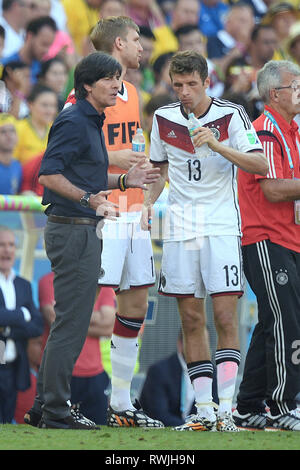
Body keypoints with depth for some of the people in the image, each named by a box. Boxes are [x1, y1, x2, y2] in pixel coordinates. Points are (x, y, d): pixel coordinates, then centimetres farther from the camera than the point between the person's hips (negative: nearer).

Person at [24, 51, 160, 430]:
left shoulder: (91, 123, 18)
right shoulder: (73, 122, -13)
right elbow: (48, 174, -22)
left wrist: (124, 181, 17)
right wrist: (89, 198, -31)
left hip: (83, 231, 11)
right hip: (73, 231, -11)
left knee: (67, 323, 13)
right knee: (71, 324, -9)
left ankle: (44, 407, 17)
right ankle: (55, 411, -6)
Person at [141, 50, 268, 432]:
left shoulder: (231, 115, -4)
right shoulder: (163, 118, 7)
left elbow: (260, 165, -12)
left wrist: (217, 146, -23)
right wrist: (148, 203, 5)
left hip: (221, 225, -3)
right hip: (179, 226, 3)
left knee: (225, 316, -11)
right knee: (191, 318, 2)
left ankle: (226, 408, -11)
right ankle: (203, 410, 6)